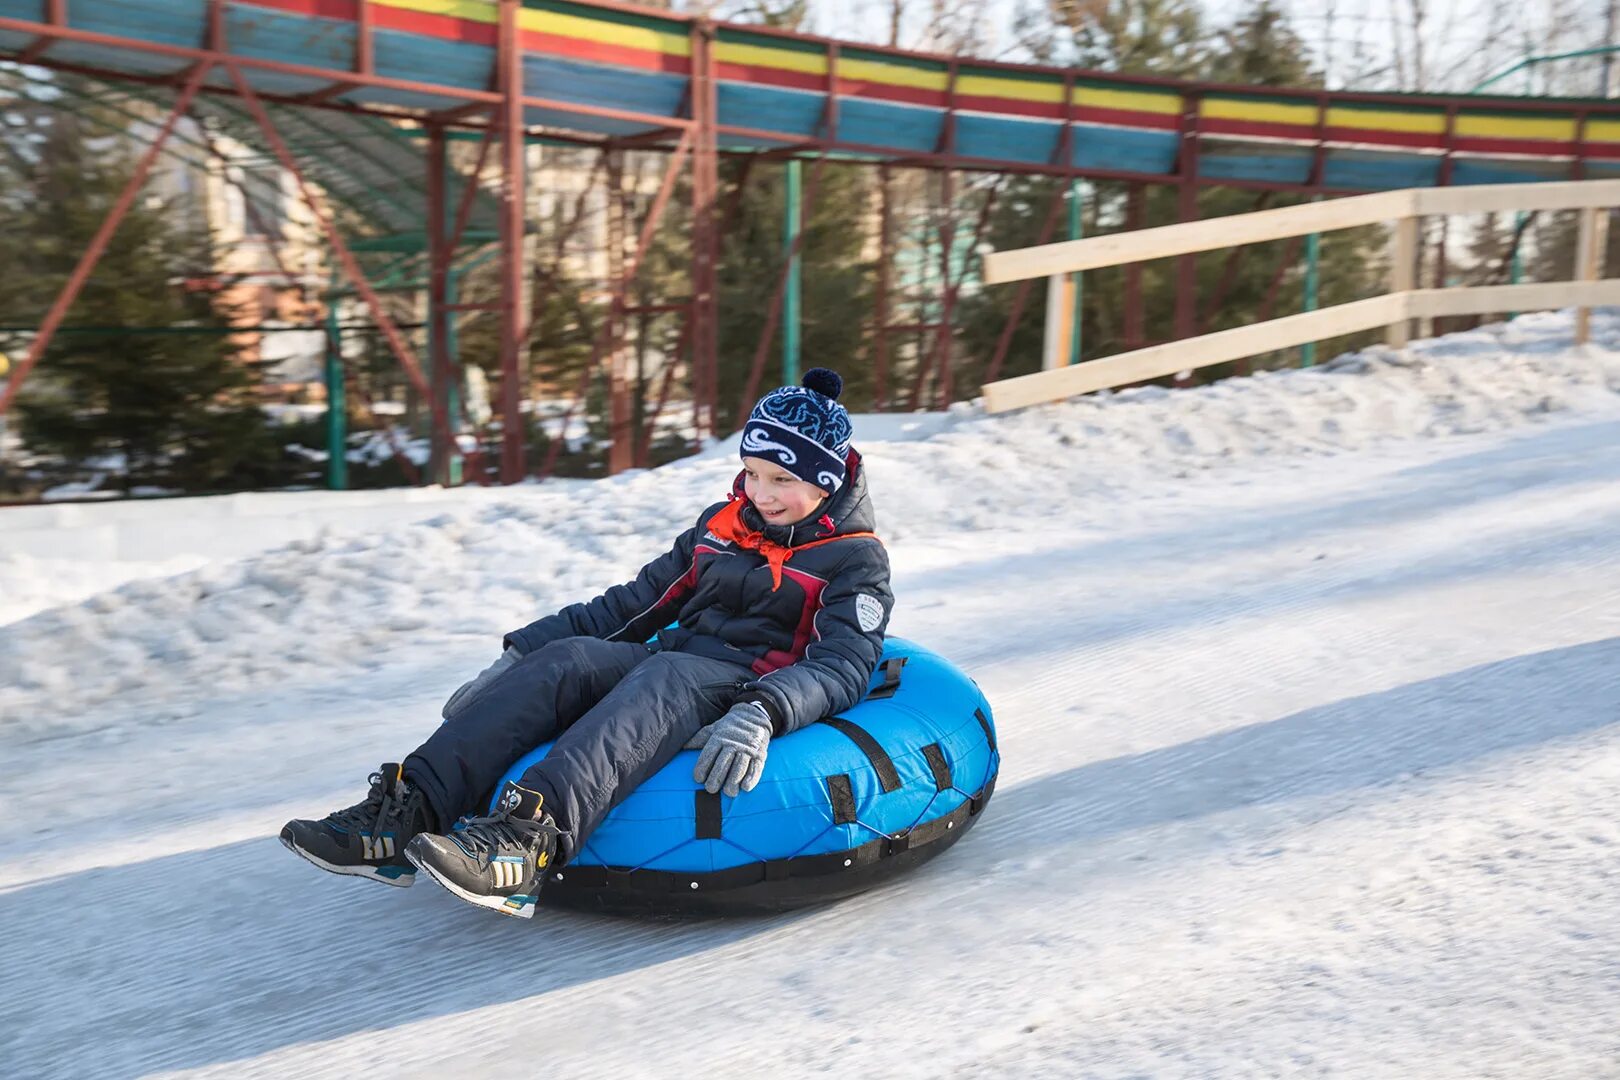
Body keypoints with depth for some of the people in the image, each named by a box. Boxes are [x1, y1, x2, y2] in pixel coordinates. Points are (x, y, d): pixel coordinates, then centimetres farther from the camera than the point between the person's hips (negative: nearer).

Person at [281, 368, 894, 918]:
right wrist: (519, 654, 10)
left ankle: (530, 839, -60)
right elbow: (632, 605, 20)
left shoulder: (856, 560, 3)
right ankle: (405, 813, -36)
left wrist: (763, 715, -34)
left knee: (663, 676, -37)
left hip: (747, 690, -5)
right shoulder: (720, 525, 19)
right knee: (569, 657, -24)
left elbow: (843, 666, -12)